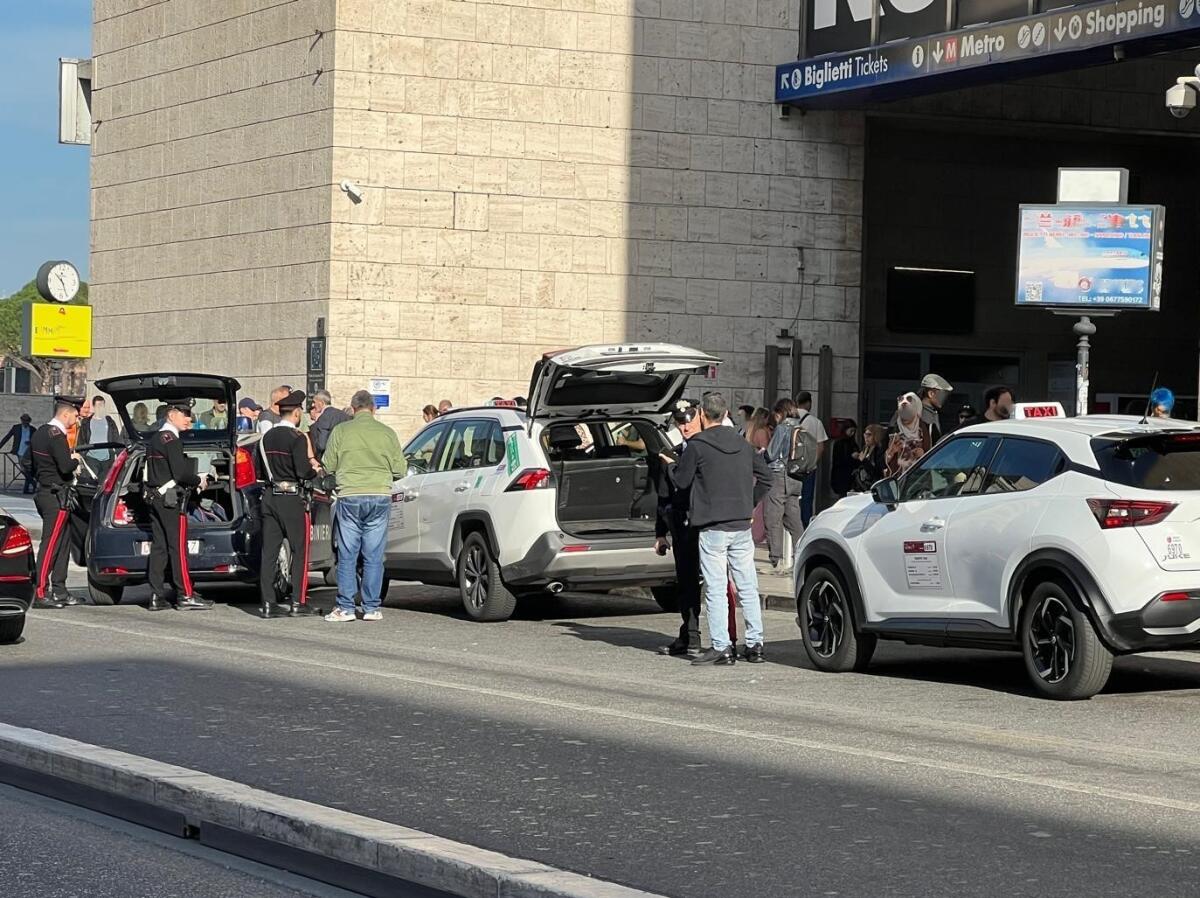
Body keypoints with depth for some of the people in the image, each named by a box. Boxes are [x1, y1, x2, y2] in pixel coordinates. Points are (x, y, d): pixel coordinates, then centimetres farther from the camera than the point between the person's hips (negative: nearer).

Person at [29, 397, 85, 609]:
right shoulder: (56, 435, -16)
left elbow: (34, 466, 20)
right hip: (56, 497, -10)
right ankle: (40, 593, -9)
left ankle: (59, 592, 18)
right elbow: (65, 467, -25)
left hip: (45, 493, 10)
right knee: (50, 545, -9)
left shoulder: (40, 433, 15)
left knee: (62, 544, 14)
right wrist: (75, 459, -3)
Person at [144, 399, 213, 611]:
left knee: (158, 546, 7)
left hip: (154, 498, 10)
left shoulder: (155, 439, 18)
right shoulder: (171, 440, -13)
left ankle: (156, 596, 6)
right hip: (170, 499, -10)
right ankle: (185, 595, -6)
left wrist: (194, 479, 15)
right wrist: (199, 481, -3)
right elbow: (180, 473, -20)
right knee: (178, 546, -7)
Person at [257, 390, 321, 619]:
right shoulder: (297, 437, -11)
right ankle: (298, 601, 0)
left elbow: (261, 471, 14)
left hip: (270, 497, 6)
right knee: (300, 550, 2)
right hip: (292, 499, -6)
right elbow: (303, 471, -18)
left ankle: (268, 602, 3)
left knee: (269, 551, 5)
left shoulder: (266, 437, 10)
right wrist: (315, 470, 2)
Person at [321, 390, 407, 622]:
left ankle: (345, 608, 4)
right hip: (380, 497, 1)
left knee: (347, 556, 5)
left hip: (350, 496, -1)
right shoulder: (387, 433, 4)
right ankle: (371, 608, 7)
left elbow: (328, 466, 6)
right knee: (374, 557, 6)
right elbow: (400, 470, 7)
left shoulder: (341, 431, 0)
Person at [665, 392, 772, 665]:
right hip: (742, 525, 5)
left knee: (715, 589, -3)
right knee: (747, 587, 9)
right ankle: (755, 644, 11)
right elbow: (765, 475, 15)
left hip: (712, 527, -5)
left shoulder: (697, 445, -9)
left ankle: (721, 647, -5)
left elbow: (682, 481, -1)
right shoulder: (741, 443, 10)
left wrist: (671, 464, 19)